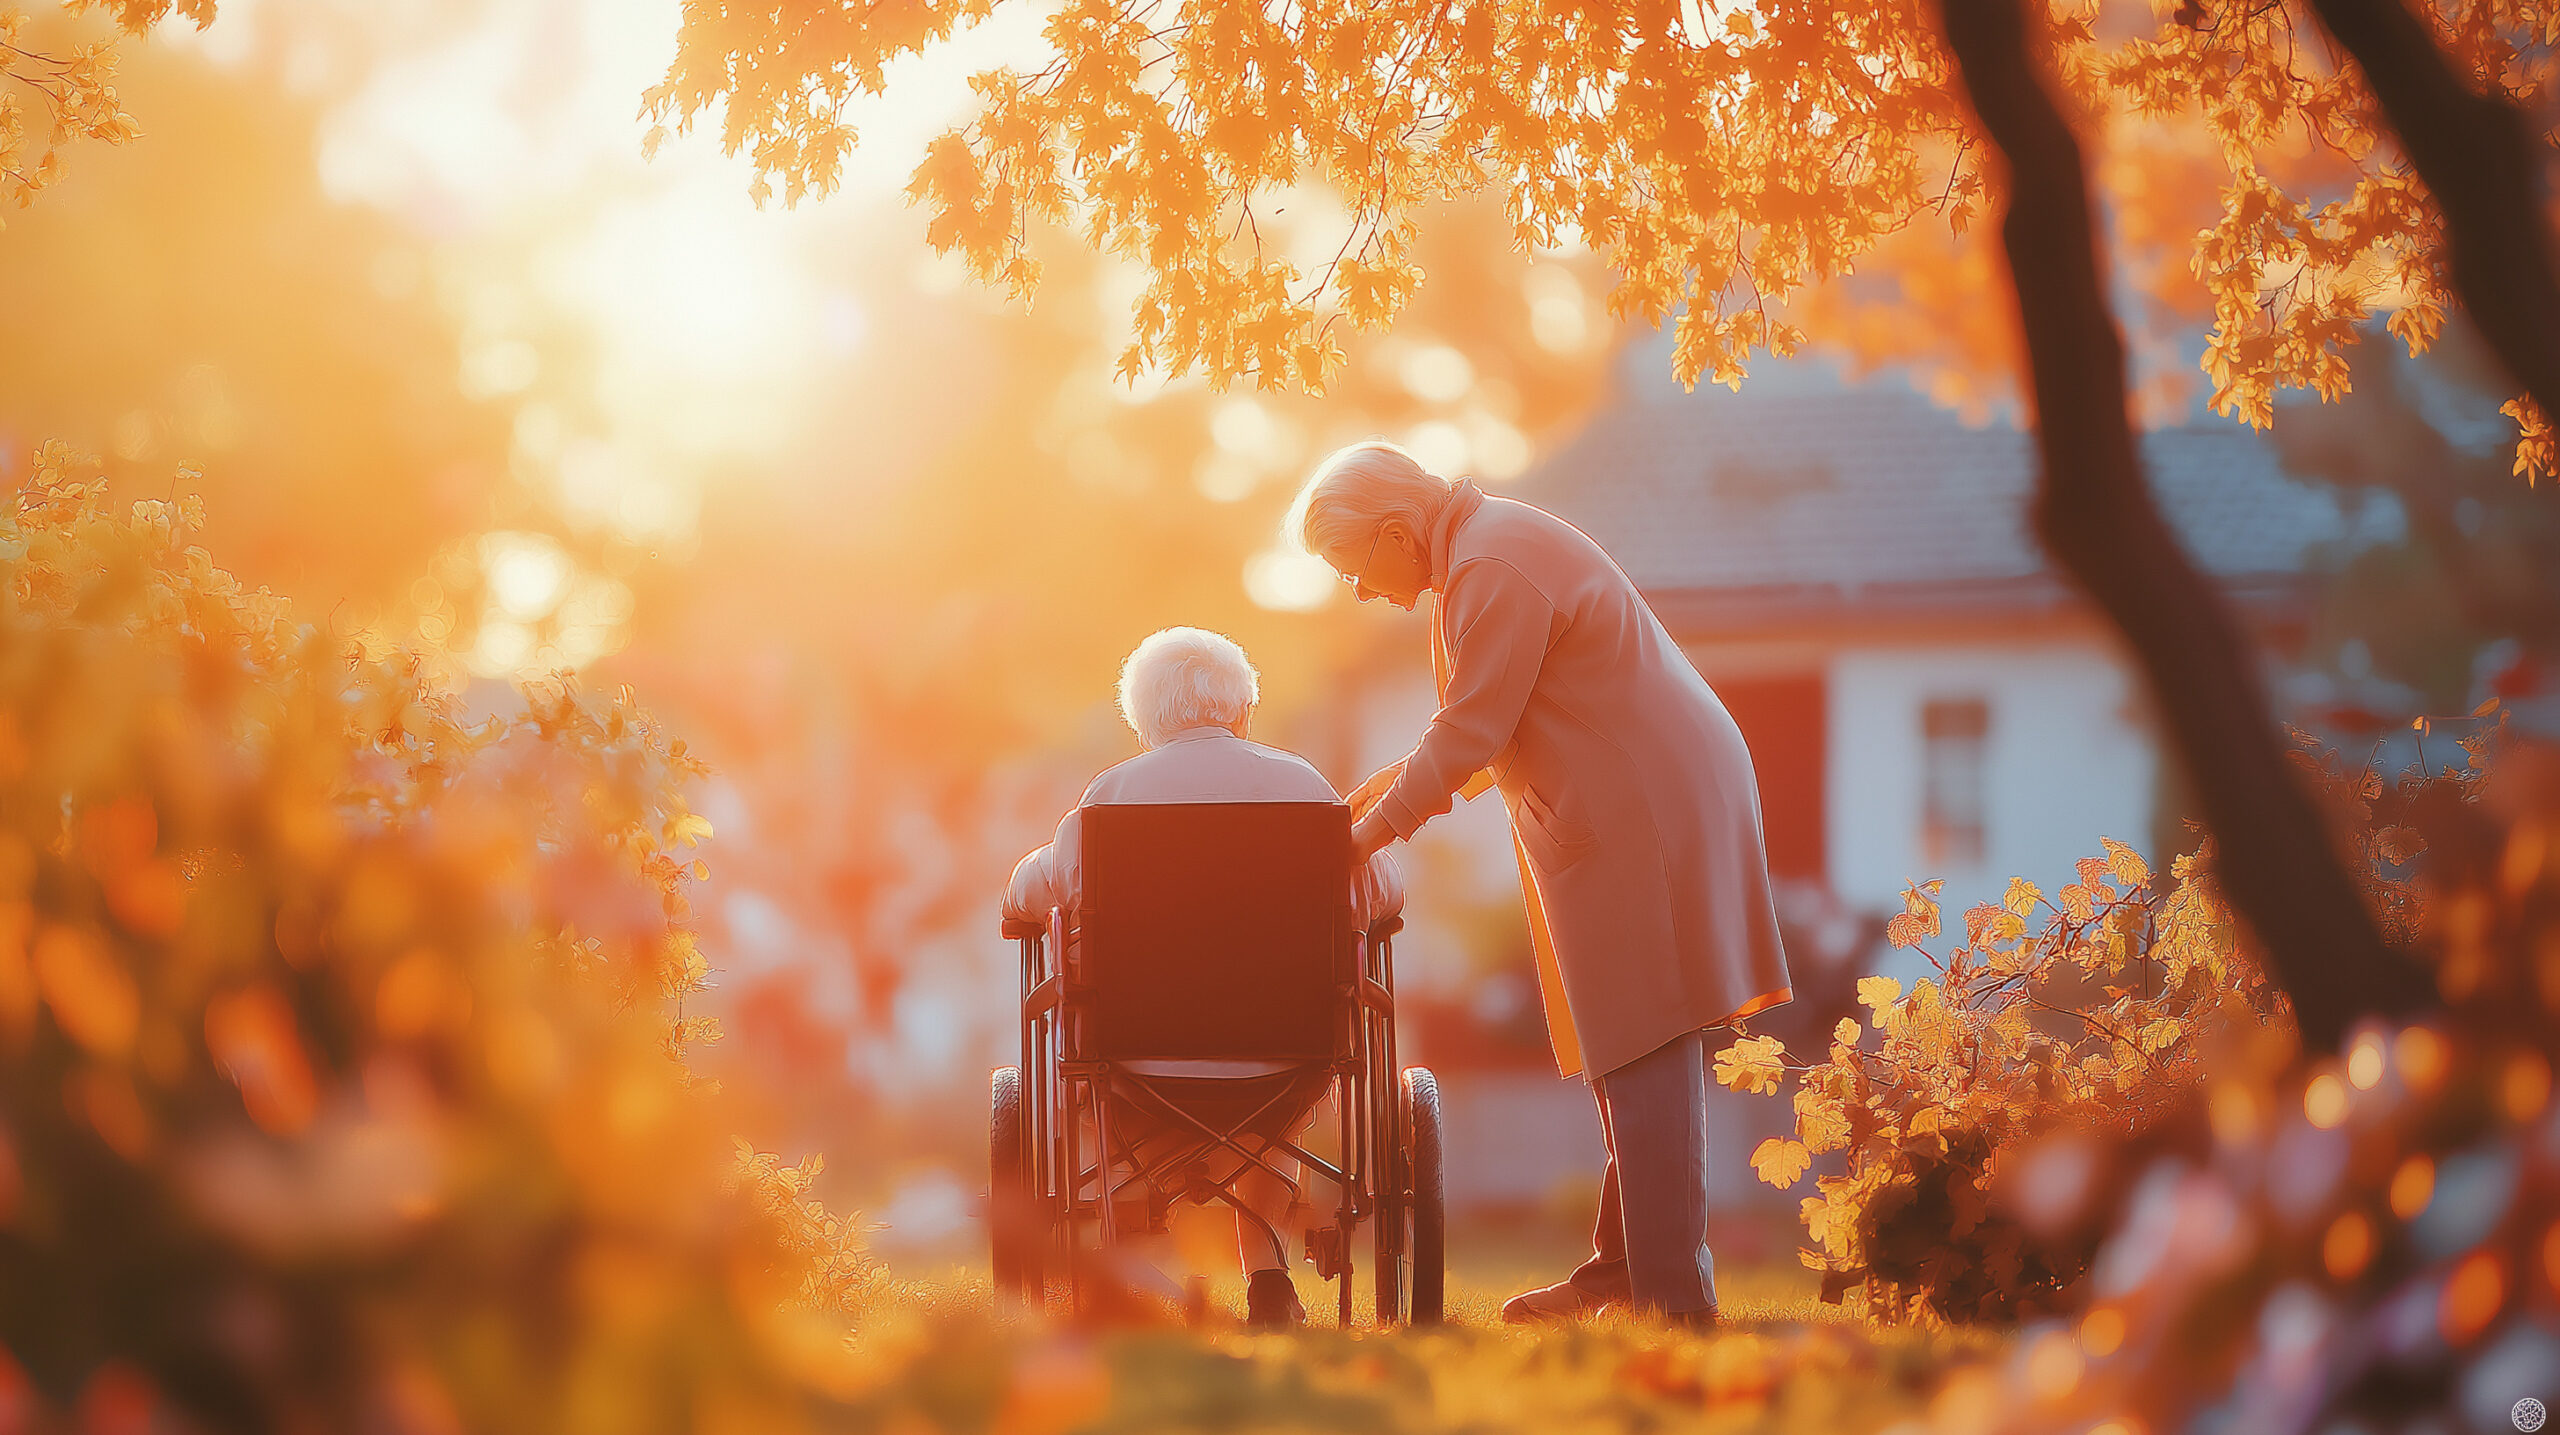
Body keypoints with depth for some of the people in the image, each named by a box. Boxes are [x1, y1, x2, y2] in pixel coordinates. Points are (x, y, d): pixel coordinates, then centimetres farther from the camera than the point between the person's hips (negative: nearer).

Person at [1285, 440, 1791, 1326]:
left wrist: (1369, 833, -9)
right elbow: (1486, 728, 25)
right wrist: (1403, 782, 17)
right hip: (1633, 812, 11)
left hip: (1643, 815, -11)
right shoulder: (1483, 546, 16)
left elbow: (1471, 732, -18)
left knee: (1643, 1060, -10)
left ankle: (1674, 1296, -10)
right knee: (1625, 1054, 14)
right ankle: (1622, 1268, 20)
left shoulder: (1491, 571, -17)